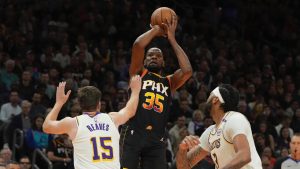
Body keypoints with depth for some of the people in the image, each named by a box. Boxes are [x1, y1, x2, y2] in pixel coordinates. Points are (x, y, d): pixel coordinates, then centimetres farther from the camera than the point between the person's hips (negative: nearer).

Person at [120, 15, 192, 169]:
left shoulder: (169, 82, 22)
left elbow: (187, 71, 1)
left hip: (156, 139, 4)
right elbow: (138, 45, -4)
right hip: (133, 134, -4)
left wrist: (172, 39, 9)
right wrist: (156, 30, 11)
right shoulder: (138, 73, 13)